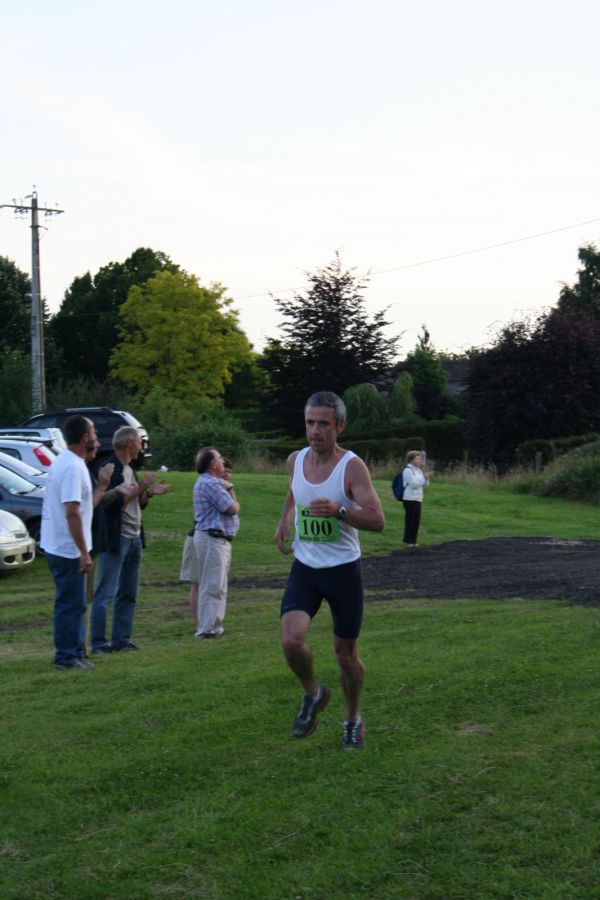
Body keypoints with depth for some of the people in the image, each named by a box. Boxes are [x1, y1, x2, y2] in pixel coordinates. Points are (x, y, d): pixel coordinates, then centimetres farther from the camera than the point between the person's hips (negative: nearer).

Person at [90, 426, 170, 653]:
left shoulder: (130, 470, 16)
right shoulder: (110, 469, -12)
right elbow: (113, 503, -20)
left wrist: (150, 493, 3)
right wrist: (140, 488, -16)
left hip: (134, 538, 9)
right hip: (116, 539, -9)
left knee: (128, 593, 11)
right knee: (106, 593, -6)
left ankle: (121, 638, 16)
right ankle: (99, 642, -5)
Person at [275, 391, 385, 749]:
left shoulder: (352, 466, -15)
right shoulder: (296, 460, 1)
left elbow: (377, 520, -22)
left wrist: (339, 510, -37)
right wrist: (285, 520, 14)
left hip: (344, 569, -3)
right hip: (305, 568, 3)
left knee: (346, 652, 8)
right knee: (291, 640, -17)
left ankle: (353, 718, 32)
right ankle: (313, 694, 13)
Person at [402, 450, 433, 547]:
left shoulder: (418, 470, 15)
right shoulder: (408, 470, -10)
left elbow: (424, 485, 19)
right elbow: (413, 484, -18)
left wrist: (427, 477, 2)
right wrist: (424, 477, -14)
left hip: (418, 499, 8)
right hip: (410, 499, -8)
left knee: (416, 520, 8)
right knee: (410, 520, -4)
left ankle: (413, 541, 15)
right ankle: (408, 541, 1)